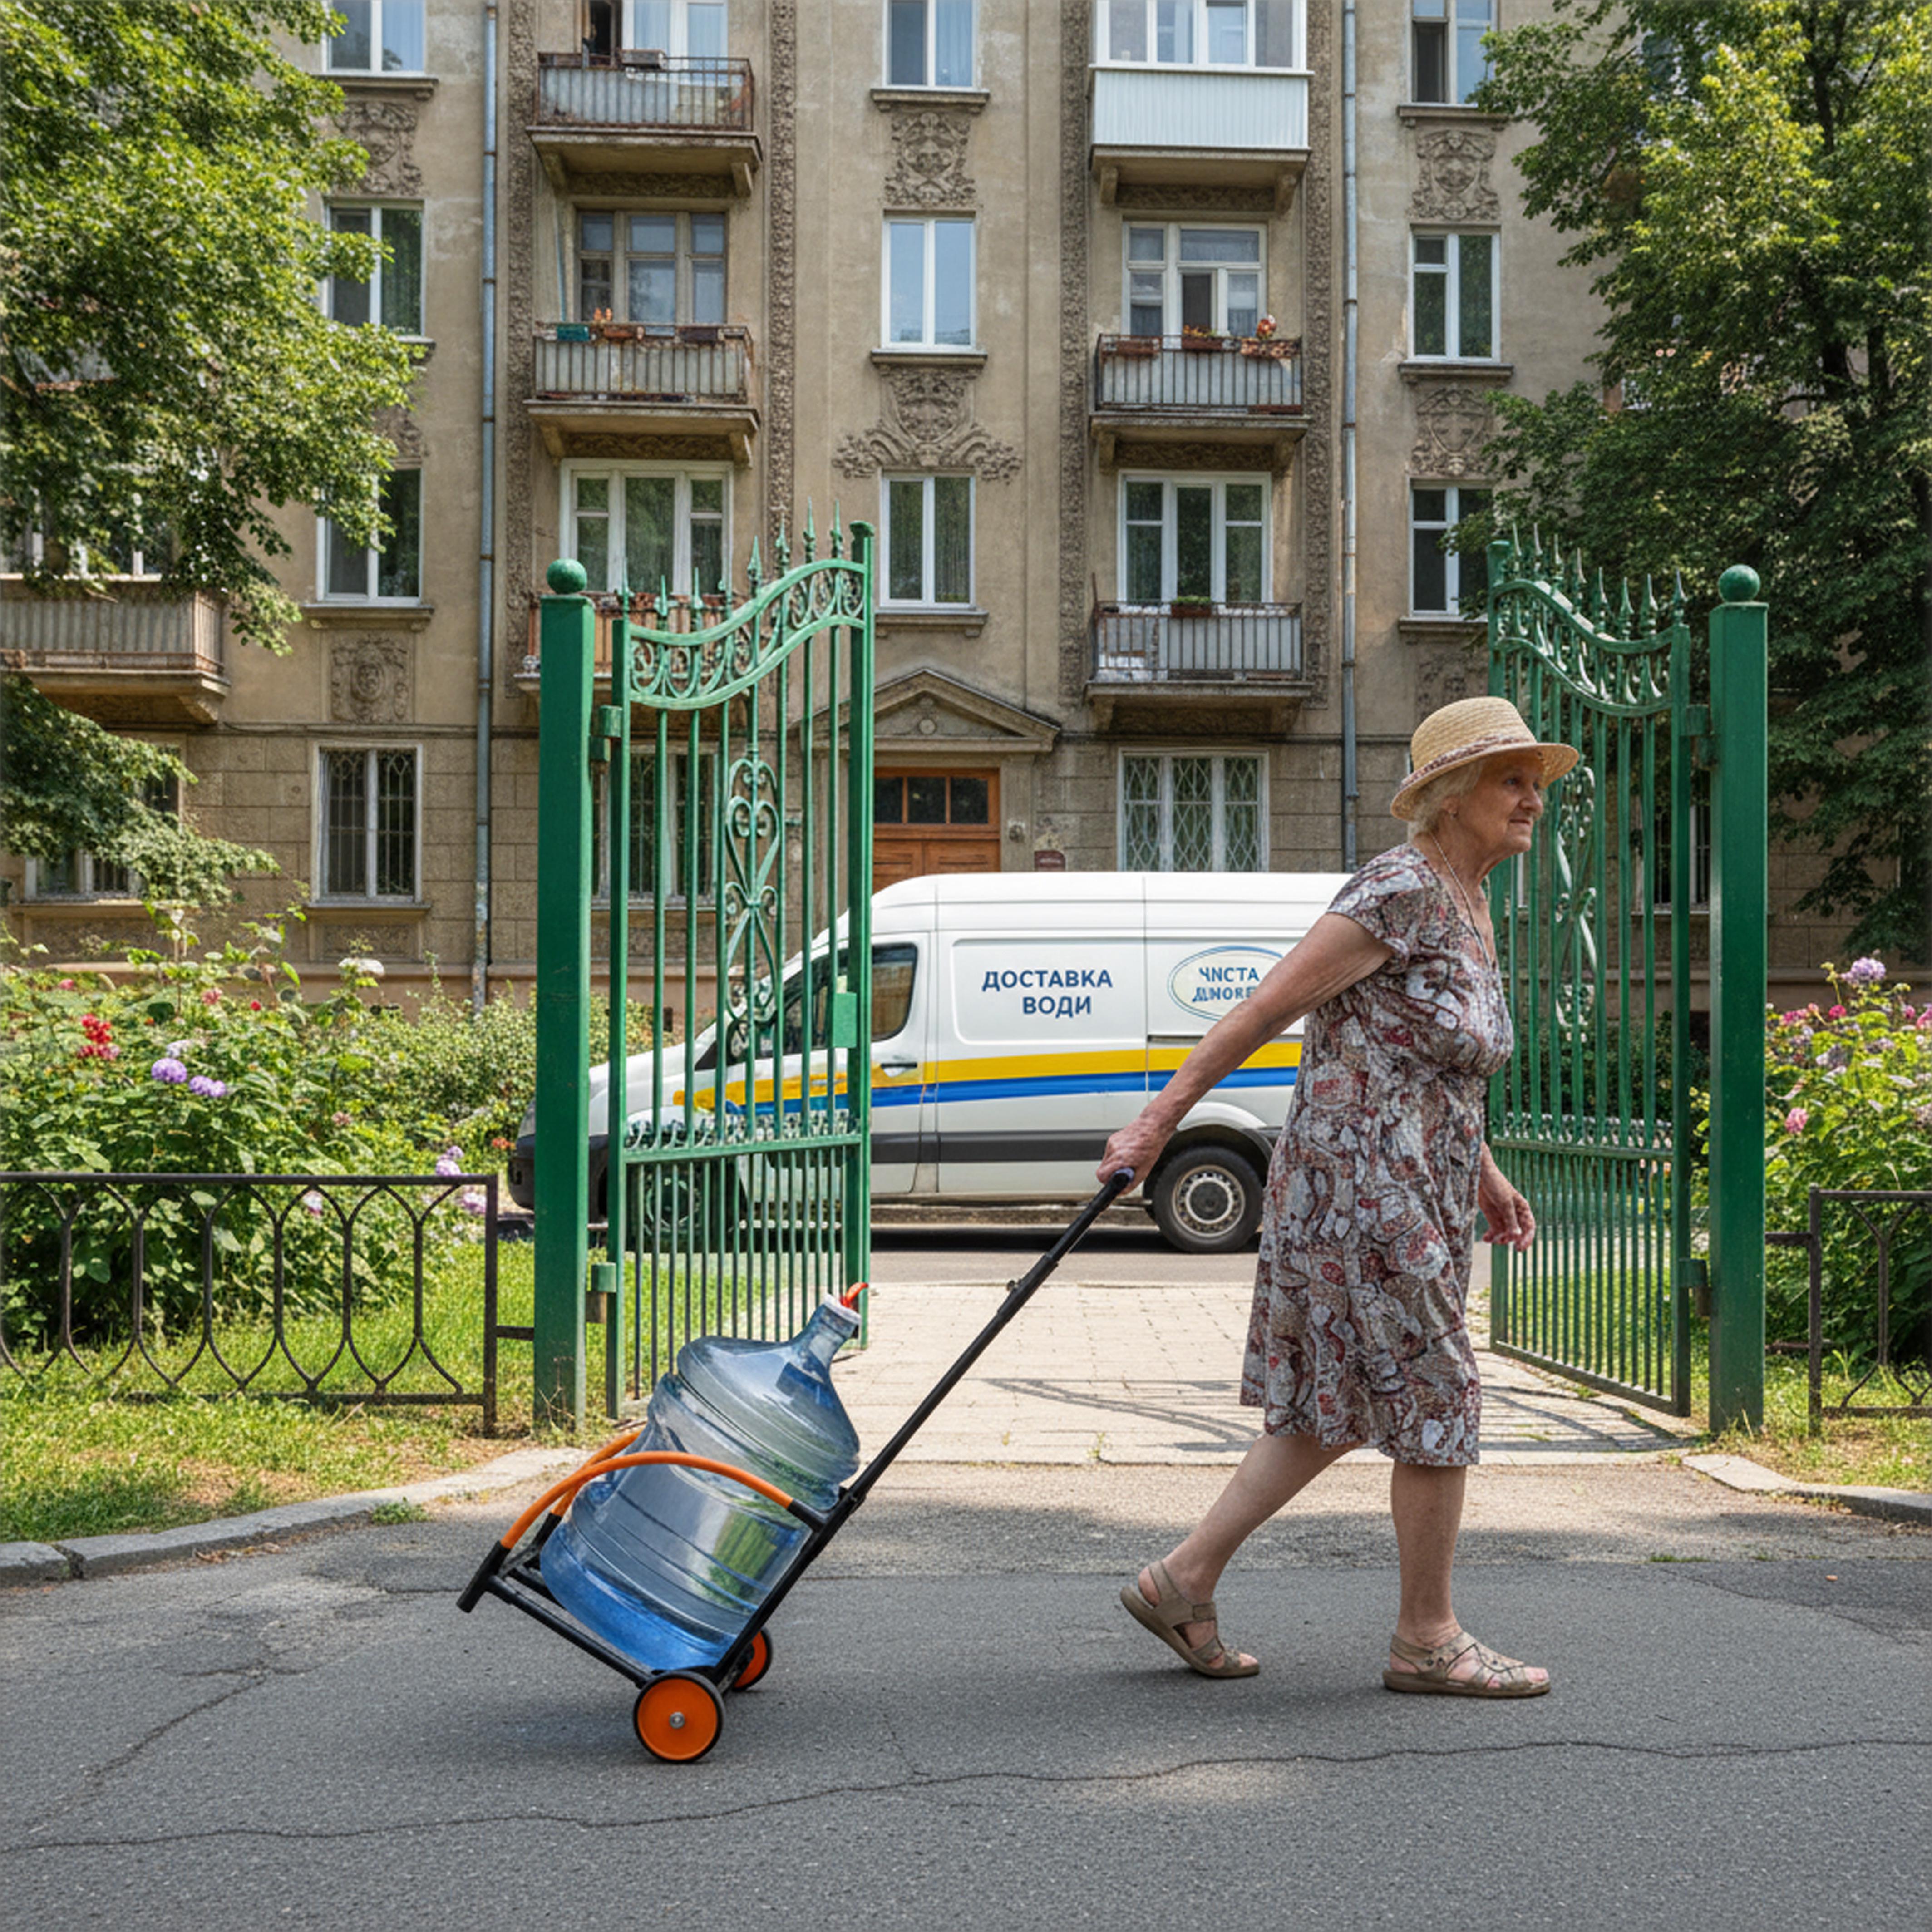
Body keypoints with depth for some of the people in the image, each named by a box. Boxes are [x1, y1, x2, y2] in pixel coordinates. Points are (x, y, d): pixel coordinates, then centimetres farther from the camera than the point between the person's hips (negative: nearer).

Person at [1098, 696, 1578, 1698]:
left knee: (1336, 1409, 14)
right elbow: (1266, 1008, -17)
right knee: (1436, 1400, 0)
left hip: (1417, 1193, 10)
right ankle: (1427, 1642, 15)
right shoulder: (1399, 891, -16)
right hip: (1362, 1189, -10)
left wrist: (1484, 1177, 20)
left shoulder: (1470, 908, 15)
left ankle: (1183, 1580, 20)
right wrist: (1160, 1117, -17)